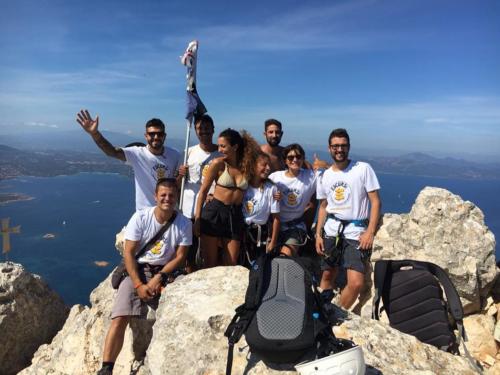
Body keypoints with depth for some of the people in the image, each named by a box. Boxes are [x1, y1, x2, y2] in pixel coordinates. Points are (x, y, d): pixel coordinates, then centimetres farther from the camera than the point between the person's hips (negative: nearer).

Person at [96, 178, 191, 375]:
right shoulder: (140, 217, -9)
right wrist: (139, 285, -16)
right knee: (119, 319, -16)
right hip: (137, 270, 0)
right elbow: (128, 253, -8)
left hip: (165, 272, 1)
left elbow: (180, 257, -3)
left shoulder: (184, 223, -7)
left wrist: (159, 277, -16)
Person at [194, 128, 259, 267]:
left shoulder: (247, 166, 3)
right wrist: (197, 219, -5)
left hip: (235, 215, 2)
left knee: (231, 265, 7)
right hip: (214, 212, -2)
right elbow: (203, 191, -3)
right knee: (210, 263, 5)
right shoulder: (218, 163, -5)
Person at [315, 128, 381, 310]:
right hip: (331, 231, 4)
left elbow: (375, 201, -6)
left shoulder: (363, 168, -5)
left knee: (356, 283, -12)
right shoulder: (325, 176, 8)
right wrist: (318, 234, 6)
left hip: (356, 232, -3)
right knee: (327, 276, 12)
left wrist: (370, 232, -15)